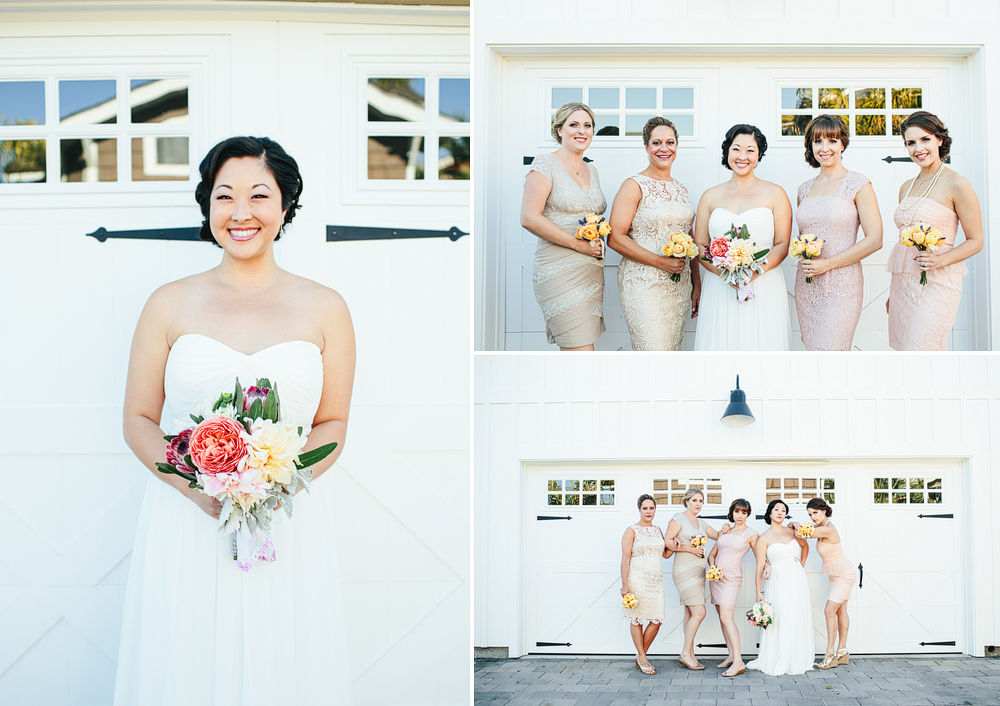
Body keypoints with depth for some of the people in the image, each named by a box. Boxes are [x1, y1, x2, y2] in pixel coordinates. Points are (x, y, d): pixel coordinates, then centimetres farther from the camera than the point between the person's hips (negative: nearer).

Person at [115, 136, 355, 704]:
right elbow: (139, 420, 4)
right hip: (186, 522, 0)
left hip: (288, 525, 0)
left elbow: (333, 425, 5)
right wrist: (195, 486, -14)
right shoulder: (171, 304, 3)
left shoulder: (324, 309, 3)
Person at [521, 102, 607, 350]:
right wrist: (579, 244, -16)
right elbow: (529, 219, -14)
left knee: (570, 353, 8)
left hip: (593, 272, 7)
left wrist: (599, 242, 5)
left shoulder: (592, 170, 17)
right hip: (560, 272, -7)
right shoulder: (545, 165, -5)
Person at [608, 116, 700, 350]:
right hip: (644, 284, -6)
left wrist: (697, 285, 14)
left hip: (679, 285, 6)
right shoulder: (634, 186, -5)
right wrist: (661, 262, -16)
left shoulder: (680, 189, 15)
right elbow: (615, 238, -12)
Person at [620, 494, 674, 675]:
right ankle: (642, 658, 13)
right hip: (637, 578, -5)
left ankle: (641, 655, 16)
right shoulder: (632, 531, -3)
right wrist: (624, 584, -13)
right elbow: (625, 558, -7)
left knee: (657, 620, -1)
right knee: (636, 618, 0)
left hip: (656, 579, 5)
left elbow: (665, 554, 23)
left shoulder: (657, 530, 15)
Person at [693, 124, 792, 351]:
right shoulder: (710, 197, 11)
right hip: (719, 289, 1)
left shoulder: (775, 194, 6)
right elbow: (700, 246, 8)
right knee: (721, 343, -2)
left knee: (761, 342, -3)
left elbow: (782, 245, 2)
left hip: (764, 288, -1)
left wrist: (756, 270, -16)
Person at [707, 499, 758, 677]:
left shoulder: (751, 533, 0)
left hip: (732, 578, -6)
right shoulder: (725, 531, 14)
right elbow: (712, 554, 16)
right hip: (716, 576, 6)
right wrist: (712, 567, -3)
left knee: (726, 617, -17)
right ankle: (732, 654, 16)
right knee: (722, 617, 7)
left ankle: (738, 662, -20)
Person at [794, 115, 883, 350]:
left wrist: (828, 263, -13)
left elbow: (874, 240, -9)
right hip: (806, 285, 5)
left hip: (841, 285, -5)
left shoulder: (857, 184, -4)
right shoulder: (805, 189, 12)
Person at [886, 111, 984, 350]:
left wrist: (940, 261, -20)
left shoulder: (956, 184, -6)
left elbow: (976, 241, -4)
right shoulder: (907, 187, 14)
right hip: (902, 283, 7)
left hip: (936, 283, -7)